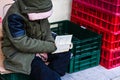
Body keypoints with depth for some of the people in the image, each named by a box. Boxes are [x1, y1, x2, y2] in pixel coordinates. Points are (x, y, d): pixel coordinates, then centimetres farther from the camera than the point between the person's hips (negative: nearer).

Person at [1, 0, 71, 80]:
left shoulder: (40, 12, -7)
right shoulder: (14, 17, -26)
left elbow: (46, 29, 4)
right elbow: (22, 43, -30)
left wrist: (45, 49, -14)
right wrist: (50, 46, -27)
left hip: (38, 45, 7)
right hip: (19, 52, -7)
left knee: (65, 53, -7)